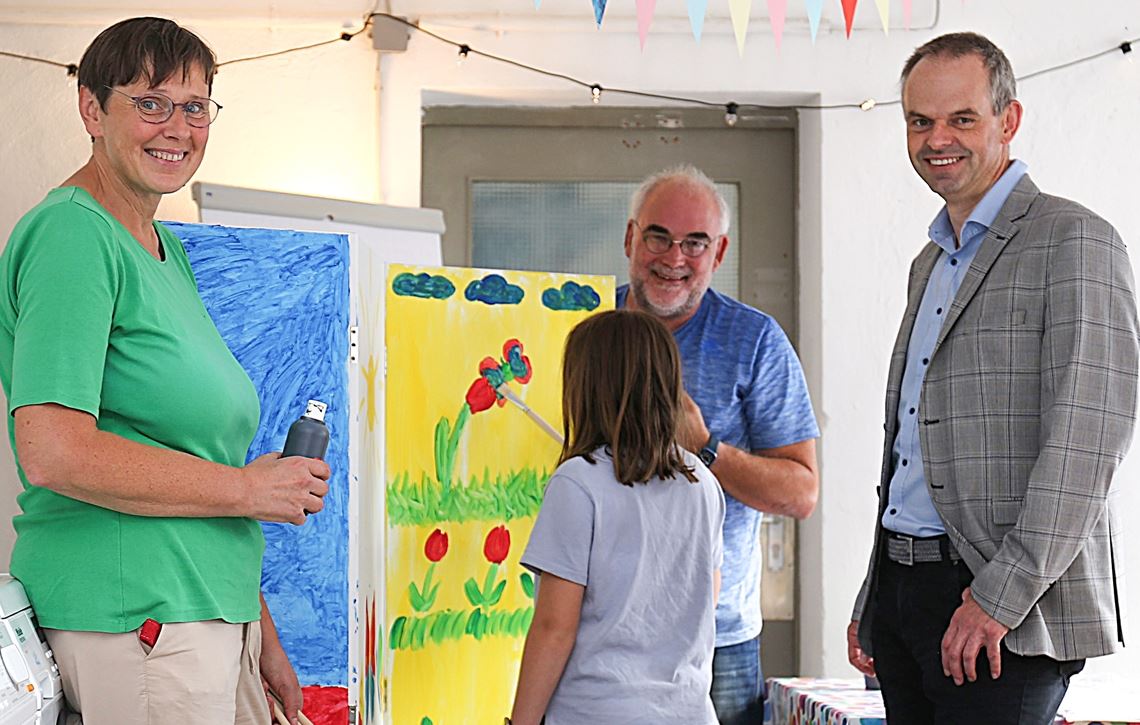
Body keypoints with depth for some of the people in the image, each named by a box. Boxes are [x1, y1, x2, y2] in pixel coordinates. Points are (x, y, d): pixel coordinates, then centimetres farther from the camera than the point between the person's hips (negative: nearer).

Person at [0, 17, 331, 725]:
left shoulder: (166, 248, 17)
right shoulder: (70, 234, -12)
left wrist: (262, 637, 18)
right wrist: (248, 488, -13)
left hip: (209, 610, 9)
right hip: (130, 611, -9)